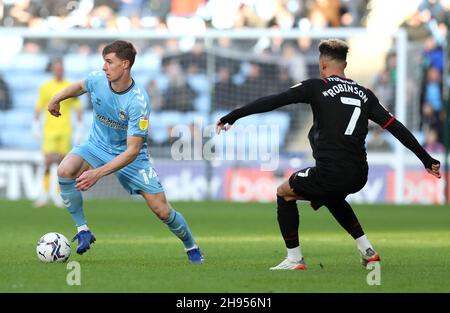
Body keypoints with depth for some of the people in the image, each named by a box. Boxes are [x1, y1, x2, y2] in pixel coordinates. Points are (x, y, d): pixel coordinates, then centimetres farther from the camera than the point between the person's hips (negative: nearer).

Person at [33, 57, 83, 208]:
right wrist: (35, 127, 1)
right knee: (48, 161, -9)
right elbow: (38, 109, 8)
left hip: (65, 131, 1)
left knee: (62, 162, 2)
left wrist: (78, 130, 4)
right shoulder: (45, 87, 3)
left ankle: (59, 195, 10)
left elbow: (78, 109, 8)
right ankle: (45, 192, 2)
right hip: (49, 131, -1)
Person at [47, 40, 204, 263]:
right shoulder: (98, 79, -16)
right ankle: (82, 230, -14)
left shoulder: (138, 101, -31)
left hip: (131, 156, -4)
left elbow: (132, 151, -32)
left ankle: (192, 248, 21)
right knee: (65, 171, -29)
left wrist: (98, 173, -38)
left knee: (162, 211, -9)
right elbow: (80, 86, 14)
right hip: (97, 145, 4)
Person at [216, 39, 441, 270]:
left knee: (284, 193, 19)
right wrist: (427, 160, 18)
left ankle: (294, 258, 14)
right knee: (331, 197, 38)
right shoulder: (364, 94, 14)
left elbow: (272, 102, -4)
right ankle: (367, 251, 33)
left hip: (331, 172, -6)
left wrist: (231, 117, 2)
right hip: (359, 176, 6)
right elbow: (396, 127, 13)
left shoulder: (316, 87, 0)